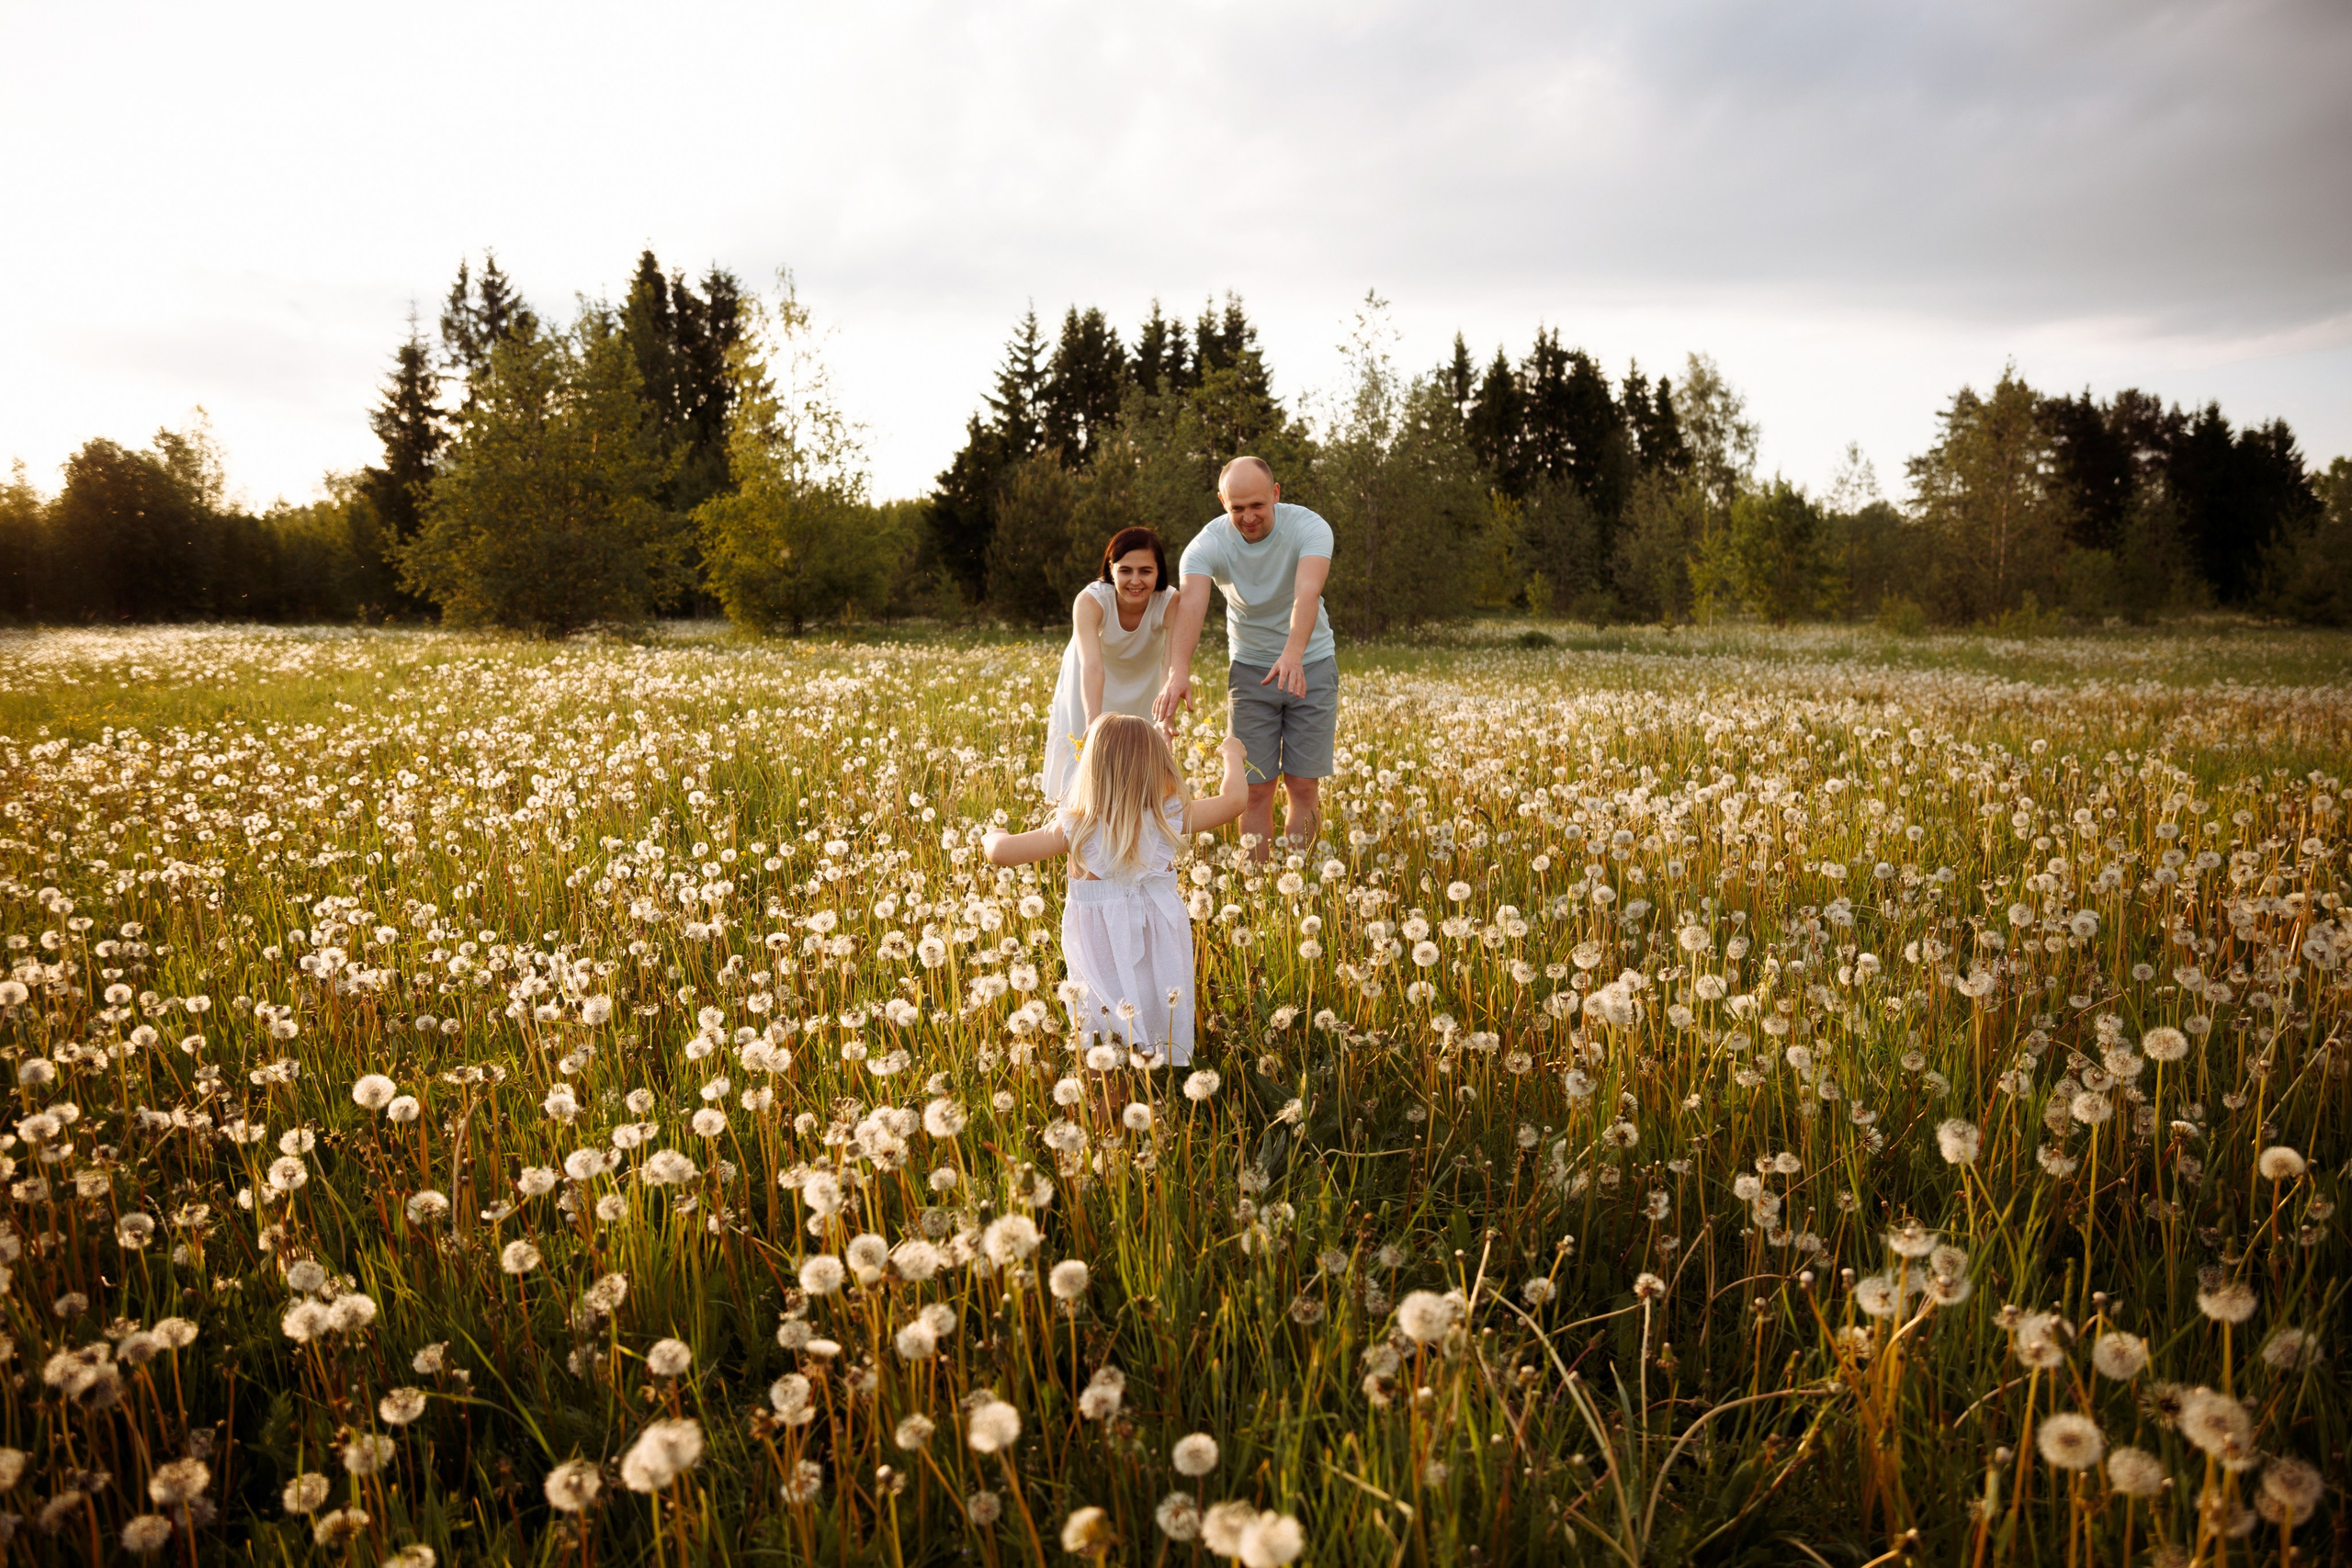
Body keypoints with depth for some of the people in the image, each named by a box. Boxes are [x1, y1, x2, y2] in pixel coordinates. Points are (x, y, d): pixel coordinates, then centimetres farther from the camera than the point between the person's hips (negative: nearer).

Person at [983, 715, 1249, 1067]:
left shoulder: (1074, 829, -14)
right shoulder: (1169, 819, -11)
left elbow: (1001, 853, -12)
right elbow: (1234, 799, -1)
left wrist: (994, 837, 14)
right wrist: (1232, 755, 18)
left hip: (1098, 945, -1)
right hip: (1160, 945, 2)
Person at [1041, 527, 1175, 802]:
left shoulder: (1170, 602, -30)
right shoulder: (1091, 600, -33)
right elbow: (1092, 666, -47)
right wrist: (1093, 724, -62)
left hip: (1142, 694, 1)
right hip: (1089, 695, -1)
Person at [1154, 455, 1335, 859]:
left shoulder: (1309, 527, -21)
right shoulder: (1207, 545, -18)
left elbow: (1307, 594, -39)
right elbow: (1190, 605, -36)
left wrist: (1293, 654, -58)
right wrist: (1179, 670, -55)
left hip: (1311, 664, -1)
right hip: (1250, 667, 1)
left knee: (1304, 786, 0)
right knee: (1256, 789, 0)